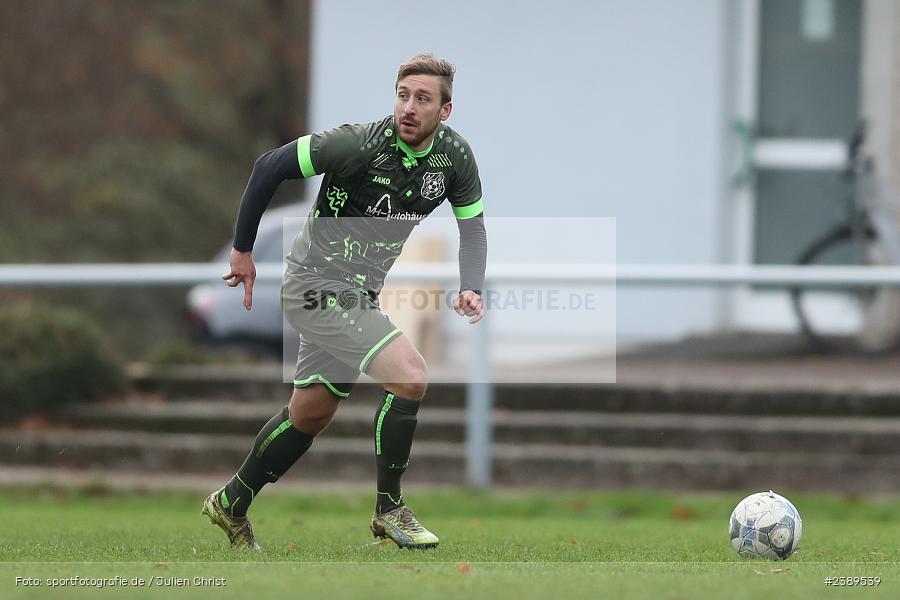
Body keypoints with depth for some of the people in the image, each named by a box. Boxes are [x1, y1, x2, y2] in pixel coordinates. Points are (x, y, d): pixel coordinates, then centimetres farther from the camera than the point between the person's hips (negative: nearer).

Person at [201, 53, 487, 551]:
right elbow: (269, 167, -17)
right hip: (318, 284, -8)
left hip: (359, 295, 8)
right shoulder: (361, 144, -23)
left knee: (310, 415, 18)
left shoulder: (455, 156, -5)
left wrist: (471, 287, -10)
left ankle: (231, 505, 37)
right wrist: (242, 249, -9)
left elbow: (472, 224, 9)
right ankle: (389, 509, -8)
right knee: (410, 375, -21)